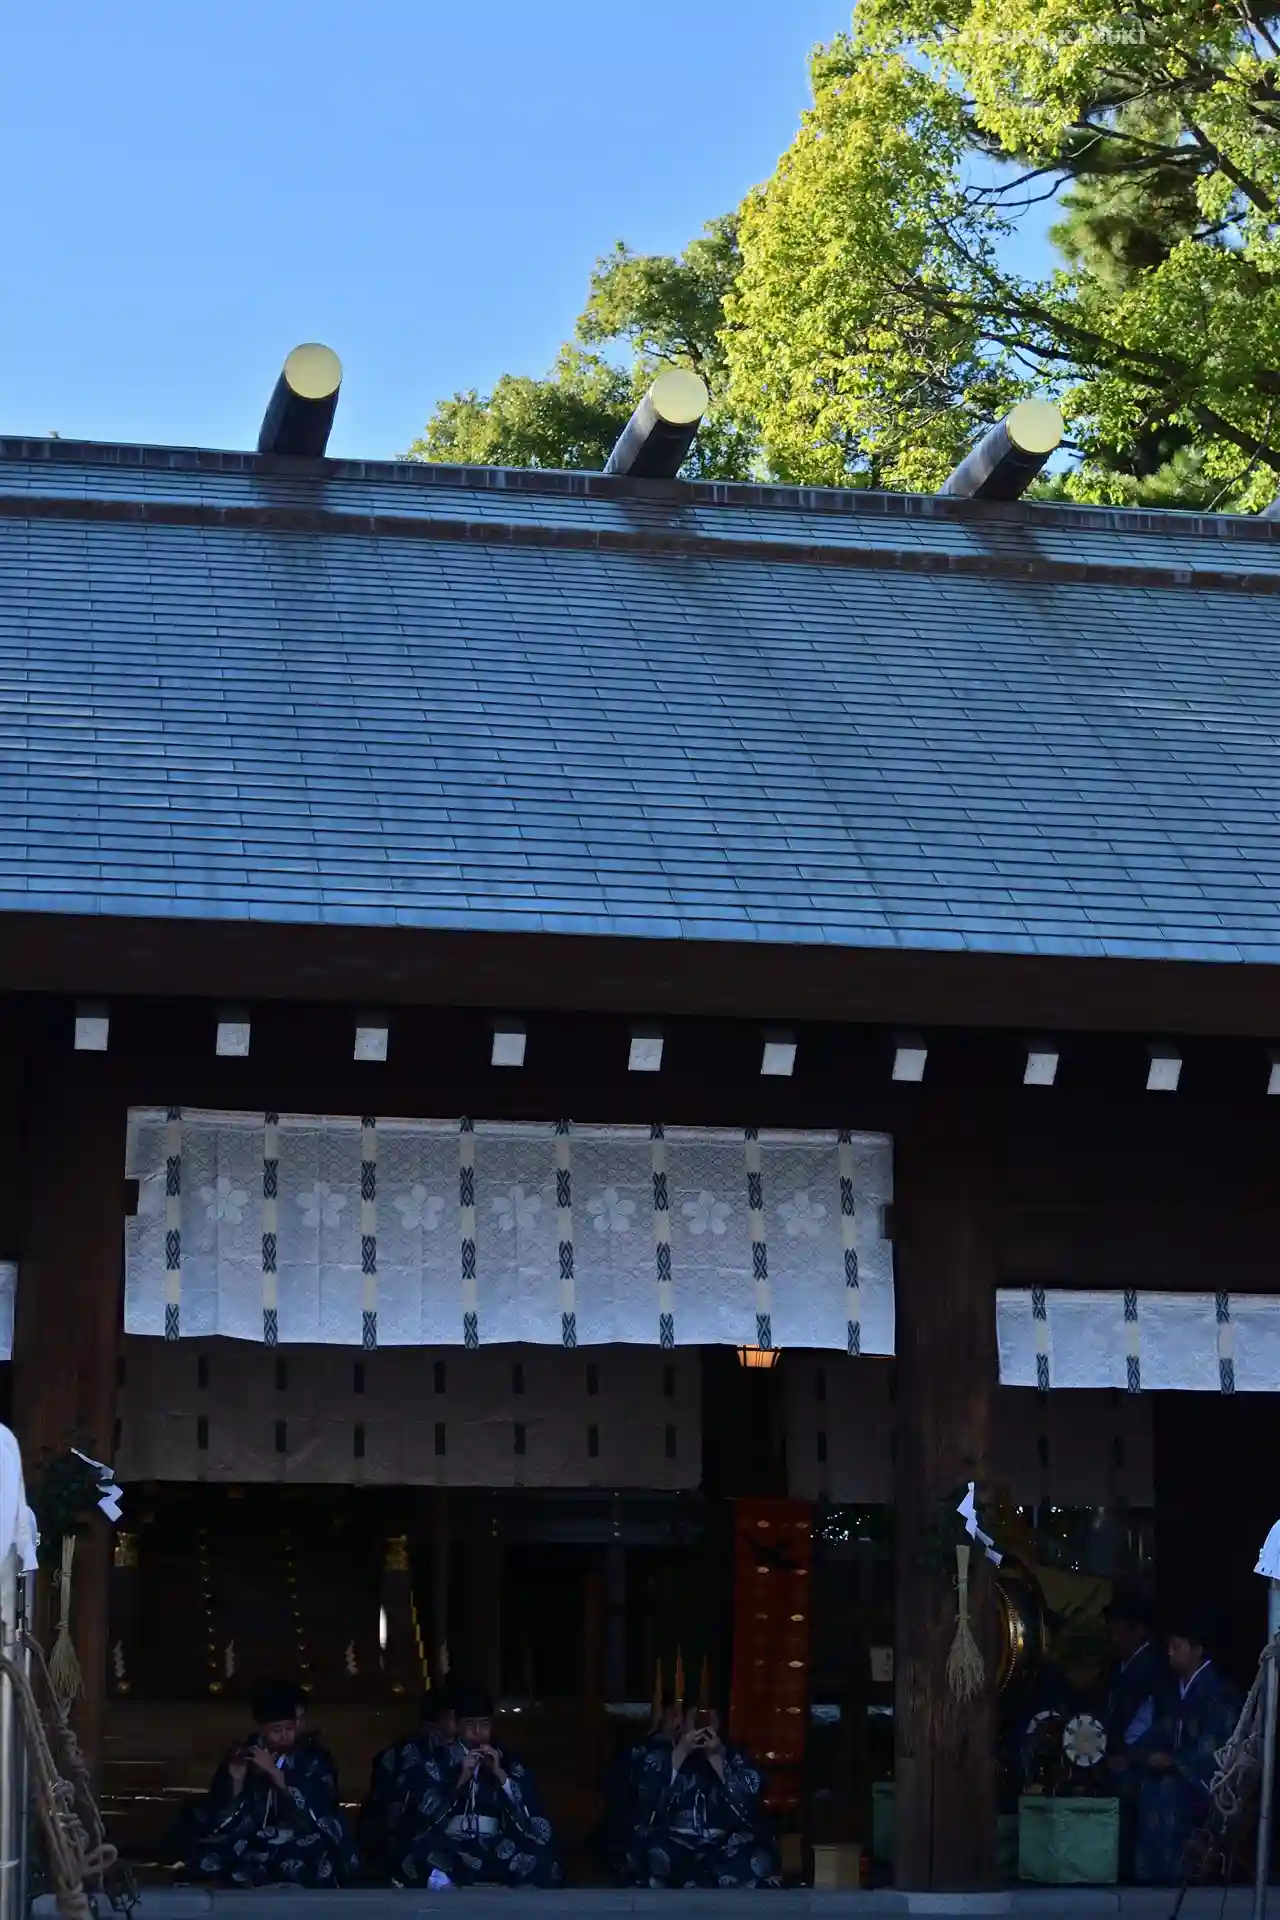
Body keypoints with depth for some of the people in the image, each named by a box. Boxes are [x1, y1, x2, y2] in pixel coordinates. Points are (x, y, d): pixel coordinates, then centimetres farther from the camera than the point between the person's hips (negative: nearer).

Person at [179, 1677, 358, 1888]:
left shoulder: (313, 1757, -4)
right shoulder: (242, 1756, 2)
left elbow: (318, 1812, -21)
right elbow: (222, 1821, -4)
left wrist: (274, 1773, -25)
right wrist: (236, 1781, -20)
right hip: (254, 1849, 2)